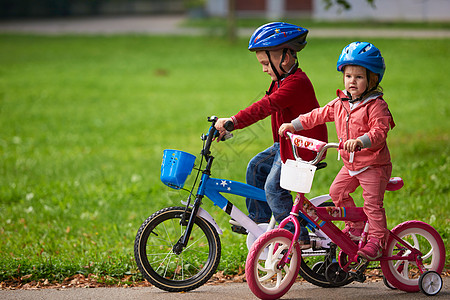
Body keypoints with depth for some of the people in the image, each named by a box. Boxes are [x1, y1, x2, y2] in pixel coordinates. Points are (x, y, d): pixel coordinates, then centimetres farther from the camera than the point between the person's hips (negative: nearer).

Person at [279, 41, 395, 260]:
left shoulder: (376, 106, -17)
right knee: (337, 191, 7)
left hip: (374, 165, -7)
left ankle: (377, 240, 2)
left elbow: (379, 132, -28)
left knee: (372, 203, -8)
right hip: (350, 164, 7)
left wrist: (359, 141, -44)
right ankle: (356, 225, 22)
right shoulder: (340, 104, 5)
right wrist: (293, 125, 5)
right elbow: (318, 116, 12)